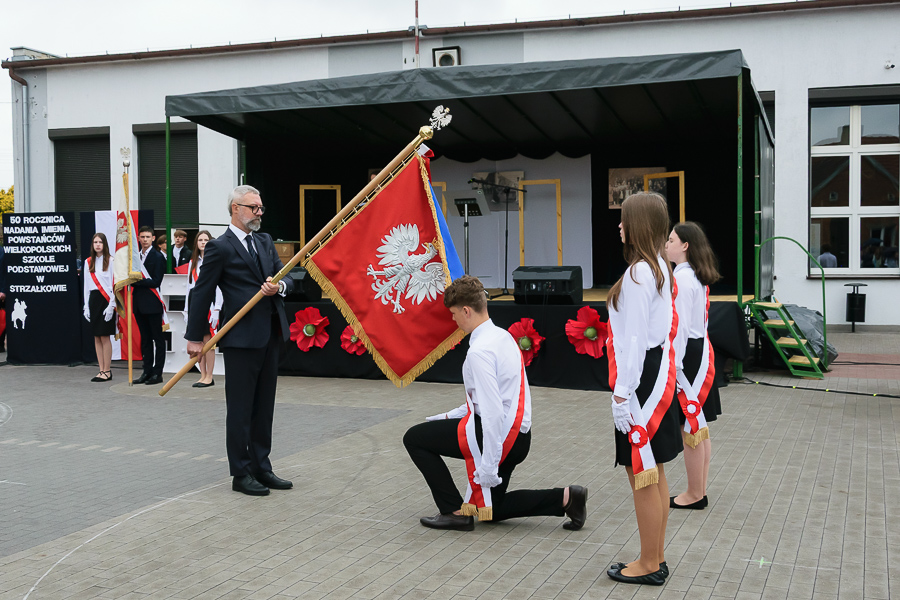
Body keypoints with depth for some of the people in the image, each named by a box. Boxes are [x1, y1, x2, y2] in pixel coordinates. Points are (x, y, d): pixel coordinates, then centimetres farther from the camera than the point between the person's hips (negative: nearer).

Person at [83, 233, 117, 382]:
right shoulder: (88, 262, 12)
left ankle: (107, 371, 1)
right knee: (96, 337, 6)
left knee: (104, 336, -6)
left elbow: (114, 284, -6)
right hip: (93, 299, 6)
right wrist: (86, 307, 10)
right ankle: (102, 370, 11)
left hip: (106, 300, -5)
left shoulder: (110, 261, -4)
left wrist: (111, 306, -12)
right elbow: (86, 285, 15)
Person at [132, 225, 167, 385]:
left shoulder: (158, 257, -7)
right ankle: (147, 371, 18)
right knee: (145, 339, 12)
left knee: (158, 339, -1)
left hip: (153, 304, -7)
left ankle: (157, 373, 2)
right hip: (139, 303, 7)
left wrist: (136, 281, -17)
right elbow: (134, 277, 19)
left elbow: (156, 281, -14)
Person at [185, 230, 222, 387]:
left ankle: (209, 377, 1)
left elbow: (218, 286, -7)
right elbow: (190, 285, 17)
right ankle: (203, 376, 12)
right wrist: (187, 309, 13)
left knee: (208, 340, -6)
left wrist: (216, 309, -14)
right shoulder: (193, 261, 17)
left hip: (208, 302, -6)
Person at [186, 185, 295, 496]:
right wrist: (195, 337, -6)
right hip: (241, 339, -7)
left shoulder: (265, 241, 14)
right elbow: (202, 293, -6)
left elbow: (286, 278, 13)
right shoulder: (219, 247, -7)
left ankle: (261, 468, 24)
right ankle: (241, 474, 11)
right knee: (240, 409, 2)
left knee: (264, 407, 14)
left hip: (270, 336, 7)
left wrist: (279, 286, -12)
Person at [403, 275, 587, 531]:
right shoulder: (503, 336, 10)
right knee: (490, 508, 24)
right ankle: (565, 498, 13)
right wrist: (449, 417, 20)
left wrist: (489, 465, -25)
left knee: (414, 438, 1)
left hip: (499, 434, -10)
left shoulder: (479, 351, -21)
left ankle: (456, 511, 2)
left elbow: (493, 412, -26)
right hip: (518, 435, 10)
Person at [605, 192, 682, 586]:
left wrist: (622, 393, -19)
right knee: (654, 473, 16)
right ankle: (656, 558, 27)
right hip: (659, 373, 11)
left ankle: (649, 566, 10)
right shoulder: (660, 269, 12)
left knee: (642, 475, -1)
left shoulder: (638, 273, -18)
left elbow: (635, 339, -21)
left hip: (641, 379, -10)